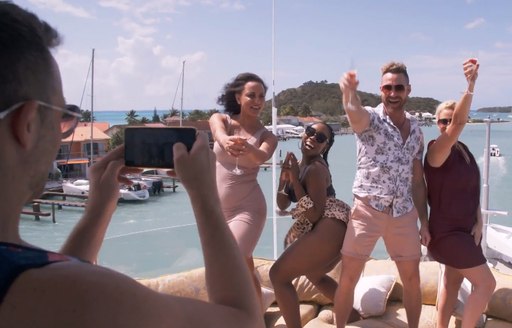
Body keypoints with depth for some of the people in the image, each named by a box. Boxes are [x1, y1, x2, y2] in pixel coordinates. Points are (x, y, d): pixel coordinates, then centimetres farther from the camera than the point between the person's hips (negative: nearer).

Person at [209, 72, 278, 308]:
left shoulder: (266, 136, -5)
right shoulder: (220, 119, -1)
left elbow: (262, 157, -27)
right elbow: (220, 134, -26)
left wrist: (246, 148, -51)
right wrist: (227, 142, -51)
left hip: (247, 207, -3)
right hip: (217, 206, 3)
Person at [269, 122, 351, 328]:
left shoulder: (316, 168, -14)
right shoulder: (300, 165, 14)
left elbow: (314, 214, -18)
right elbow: (282, 205, 11)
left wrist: (295, 180, -18)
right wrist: (284, 176, -3)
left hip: (331, 229, -11)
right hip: (336, 231, 11)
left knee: (278, 274, -8)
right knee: (314, 274, 34)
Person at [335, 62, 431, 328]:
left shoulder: (416, 129, 9)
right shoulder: (370, 119, -7)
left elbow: (417, 180, 13)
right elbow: (354, 114, -34)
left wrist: (424, 221, 9)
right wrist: (349, 92, -57)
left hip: (404, 213, 5)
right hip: (367, 210, -4)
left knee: (412, 279, 12)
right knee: (348, 279, 0)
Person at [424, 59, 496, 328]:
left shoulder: (463, 149, 7)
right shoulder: (437, 150, -18)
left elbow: (472, 189, 11)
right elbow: (457, 124, -36)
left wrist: (478, 221, 1)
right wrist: (470, 86, -46)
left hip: (463, 230, 8)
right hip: (447, 233, -8)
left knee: (452, 283, 15)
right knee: (486, 283, -4)